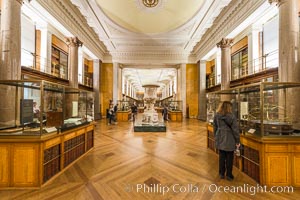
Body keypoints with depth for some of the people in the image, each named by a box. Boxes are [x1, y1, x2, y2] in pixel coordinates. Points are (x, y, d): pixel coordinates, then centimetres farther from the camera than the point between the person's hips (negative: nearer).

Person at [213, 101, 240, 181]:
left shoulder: (216, 116, -3)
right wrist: (237, 141, 0)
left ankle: (221, 174, 28)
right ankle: (229, 175, 27)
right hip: (229, 141, -3)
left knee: (221, 157, 15)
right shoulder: (232, 116, -14)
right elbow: (235, 129, -10)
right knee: (229, 158, 12)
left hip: (220, 140, 3)